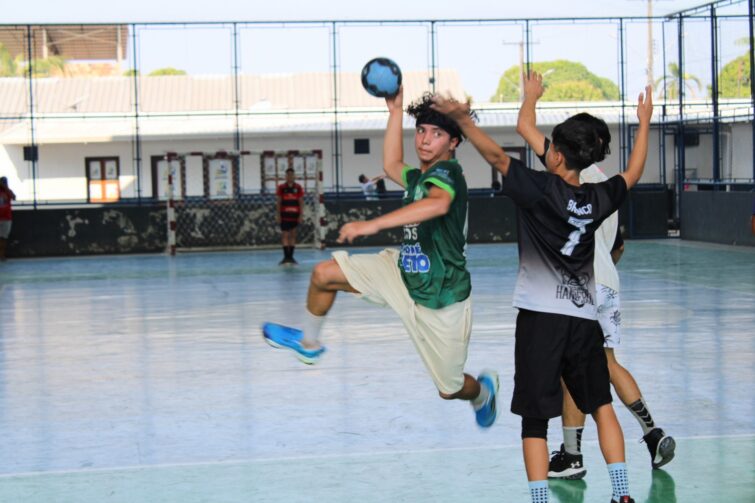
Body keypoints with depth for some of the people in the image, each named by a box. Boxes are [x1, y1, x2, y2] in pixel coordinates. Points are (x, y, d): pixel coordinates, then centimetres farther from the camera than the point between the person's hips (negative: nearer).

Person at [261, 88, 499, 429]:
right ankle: (309, 342, 21)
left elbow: (439, 203, -45)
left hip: (441, 299, -8)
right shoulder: (421, 176, 6)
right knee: (324, 274, -4)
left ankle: (483, 390, 44)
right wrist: (395, 112, 22)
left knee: (450, 389, 7)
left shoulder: (446, 172, -21)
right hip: (404, 273, 8)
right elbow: (391, 167, 28)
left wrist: (373, 224, -51)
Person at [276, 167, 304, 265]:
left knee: (293, 235, 5)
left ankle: (291, 256, 10)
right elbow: (278, 202, 3)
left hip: (294, 215, 1)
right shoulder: (281, 187, 2)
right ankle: (286, 256, -3)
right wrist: (278, 215, -3)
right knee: (284, 235, -4)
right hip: (284, 215, -1)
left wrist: (301, 215, -2)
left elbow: (301, 202, 5)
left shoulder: (298, 188, 4)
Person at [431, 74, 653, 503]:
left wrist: (463, 118, -21)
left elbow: (497, 155, -18)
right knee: (602, 406, 18)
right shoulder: (598, 199, 6)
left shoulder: (542, 189, -9)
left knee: (536, 419, -1)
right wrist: (644, 125, 35)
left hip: (541, 317, -4)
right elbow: (633, 174, 24)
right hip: (584, 318, 5)